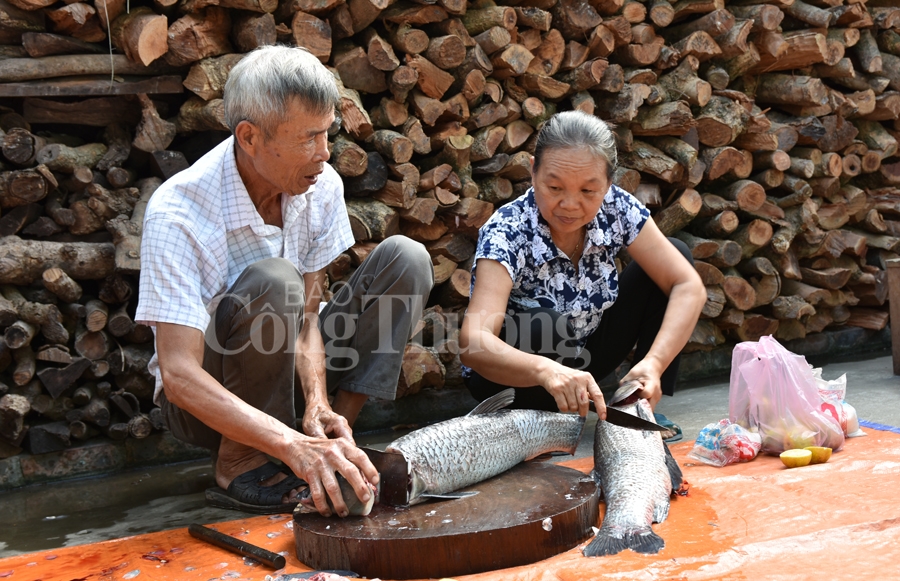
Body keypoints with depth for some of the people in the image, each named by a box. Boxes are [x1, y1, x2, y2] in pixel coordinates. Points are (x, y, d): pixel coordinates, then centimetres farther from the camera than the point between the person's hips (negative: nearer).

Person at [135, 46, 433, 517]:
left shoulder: (321, 186, -11)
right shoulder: (177, 214, -28)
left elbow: (306, 318, -7)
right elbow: (179, 375, -34)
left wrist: (317, 403, -27)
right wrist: (294, 446, -46)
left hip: (284, 374, 6)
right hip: (204, 399, -5)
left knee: (405, 259, -11)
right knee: (273, 281, -36)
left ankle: (332, 441, -13)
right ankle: (239, 465, -17)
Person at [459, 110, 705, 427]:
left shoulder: (616, 208, -16)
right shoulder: (506, 232, -29)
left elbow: (689, 287, -17)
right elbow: (473, 343, -42)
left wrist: (654, 363, -34)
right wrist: (545, 370, -61)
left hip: (582, 360, 5)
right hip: (511, 377, -5)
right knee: (544, 327, -39)